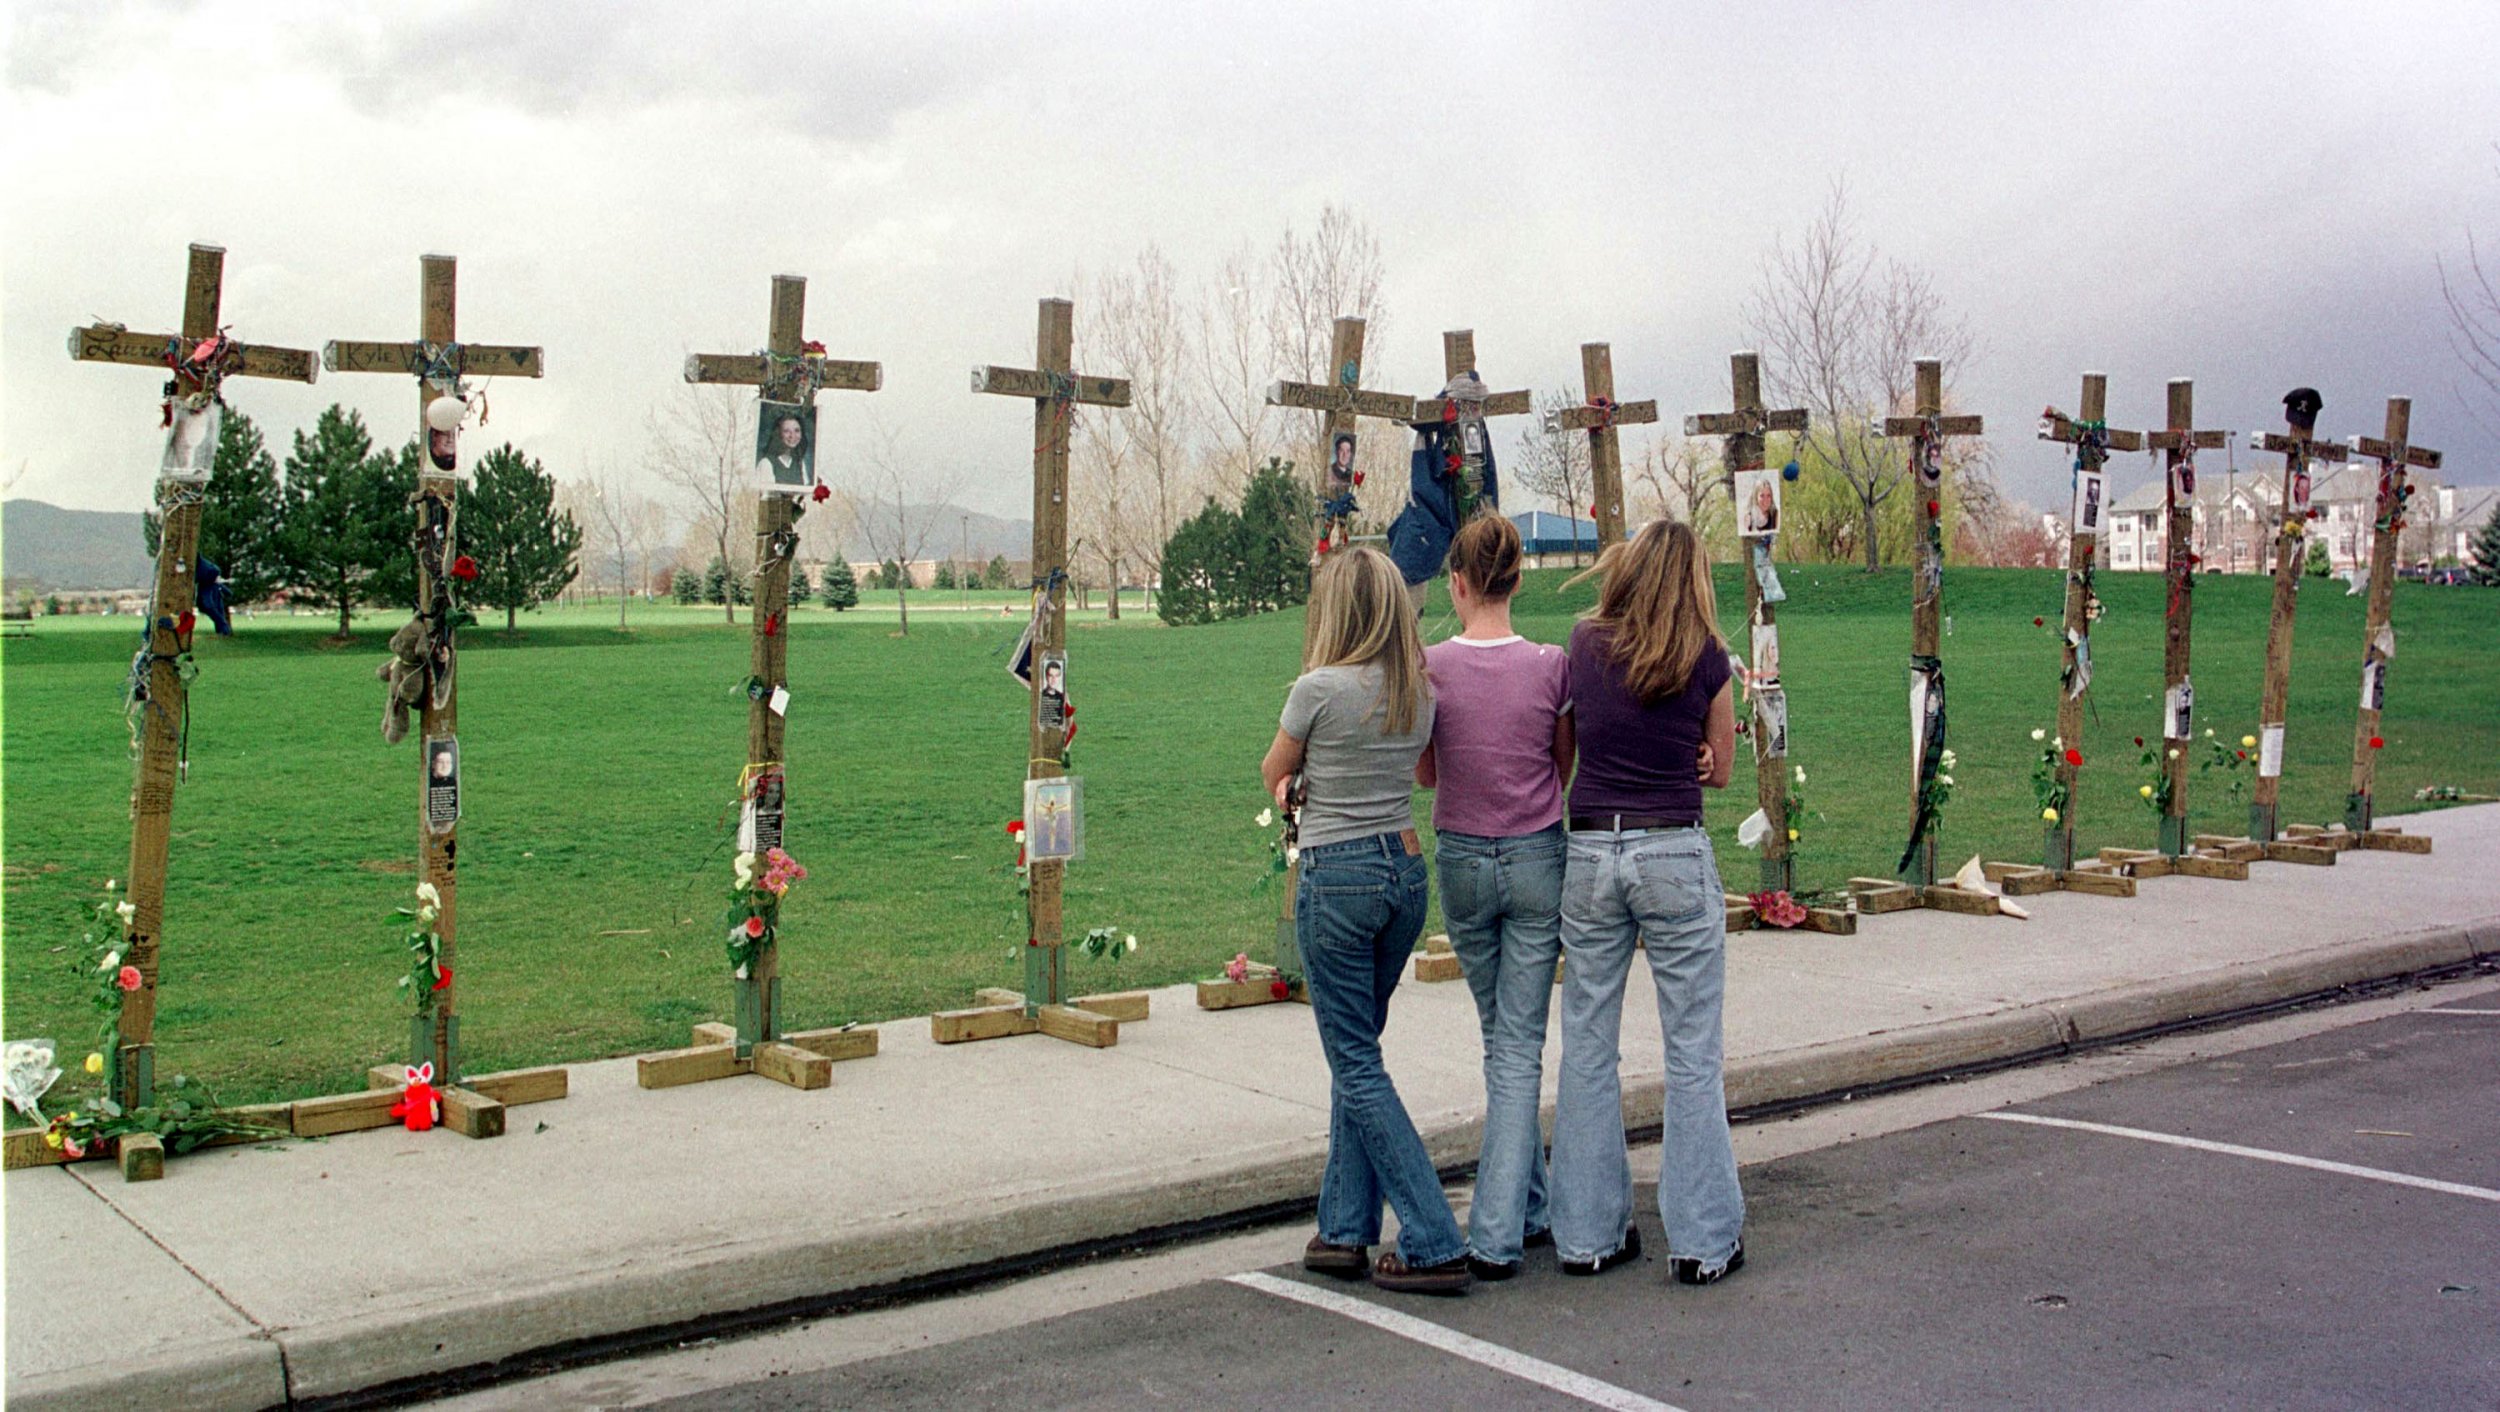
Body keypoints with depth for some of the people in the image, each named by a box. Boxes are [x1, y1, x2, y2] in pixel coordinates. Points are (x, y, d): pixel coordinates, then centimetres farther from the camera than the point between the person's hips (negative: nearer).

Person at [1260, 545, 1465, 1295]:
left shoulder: (1320, 688, -14)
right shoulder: (1420, 691, 5)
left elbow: (1274, 774, 2)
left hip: (1337, 875, -7)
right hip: (1407, 867, 7)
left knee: (1357, 1064, 0)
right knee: (1355, 1052, 17)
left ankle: (1434, 1246, -2)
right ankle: (1346, 1230, 21)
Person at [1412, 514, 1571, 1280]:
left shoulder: (1430, 666, -8)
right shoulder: (1552, 666, -8)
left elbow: (1424, 773, 5)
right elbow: (1568, 769, 6)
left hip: (1462, 860, 1)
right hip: (1536, 859, -1)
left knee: (1503, 1038, 18)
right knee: (1520, 1045, 2)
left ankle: (1531, 1209, 27)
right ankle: (1497, 1234, -3)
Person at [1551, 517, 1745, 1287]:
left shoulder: (1585, 643, 3)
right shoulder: (1706, 659, -3)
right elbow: (1721, 767, 8)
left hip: (1590, 854, 3)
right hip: (1675, 855, -2)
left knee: (1587, 1047, 10)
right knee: (1692, 1053, 4)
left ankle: (1588, 1233, 16)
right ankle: (1703, 1240, 8)